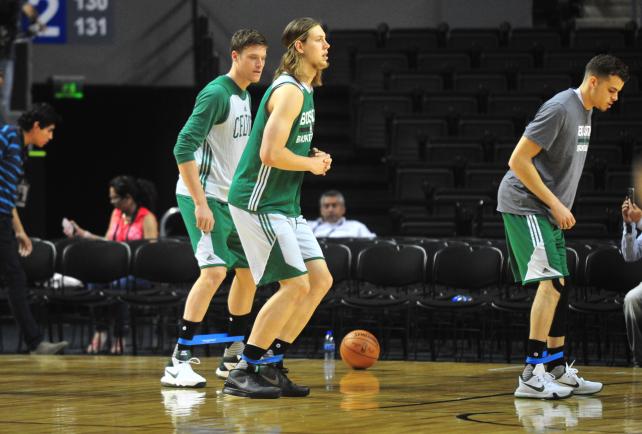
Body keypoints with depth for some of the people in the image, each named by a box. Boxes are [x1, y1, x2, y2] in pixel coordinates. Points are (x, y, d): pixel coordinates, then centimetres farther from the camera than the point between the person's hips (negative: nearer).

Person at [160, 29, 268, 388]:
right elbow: (184, 149, -22)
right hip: (203, 197, -10)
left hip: (230, 198, 10)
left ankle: (234, 357, 25)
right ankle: (179, 362, -21)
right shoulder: (216, 94, -16)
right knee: (215, 270, -20)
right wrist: (200, 204, -25)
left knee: (249, 270, 14)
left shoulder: (245, 96, 13)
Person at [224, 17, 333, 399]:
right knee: (295, 284, -13)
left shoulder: (304, 91, 15)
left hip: (286, 206, 10)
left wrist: (313, 156, 9)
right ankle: (243, 373, -6)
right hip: (260, 204, -10)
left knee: (320, 280, 7)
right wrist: (312, 164, -11)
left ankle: (271, 365, 12)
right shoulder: (290, 91, -17)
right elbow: (270, 154, -26)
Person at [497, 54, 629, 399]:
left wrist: (560, 208, 15)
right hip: (524, 205, -10)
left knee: (560, 288, 10)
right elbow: (518, 161, -21)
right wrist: (555, 204, -20)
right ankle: (532, 375, -19)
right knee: (551, 282, -17)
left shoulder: (585, 111, 12)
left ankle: (558, 370, 18)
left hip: (549, 212, 10)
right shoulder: (559, 109, -18)